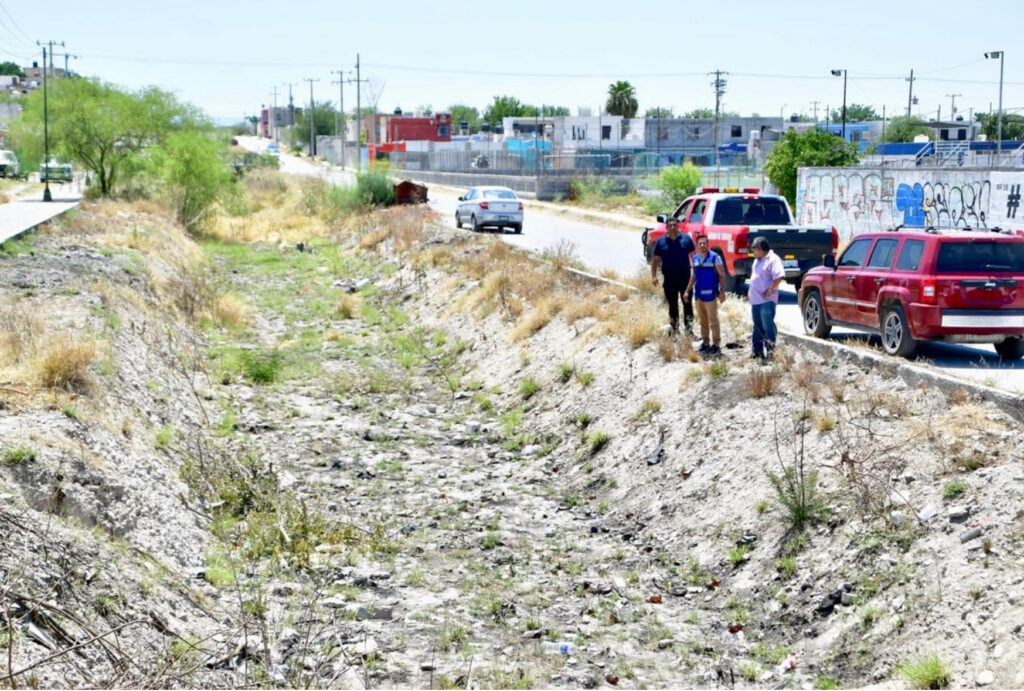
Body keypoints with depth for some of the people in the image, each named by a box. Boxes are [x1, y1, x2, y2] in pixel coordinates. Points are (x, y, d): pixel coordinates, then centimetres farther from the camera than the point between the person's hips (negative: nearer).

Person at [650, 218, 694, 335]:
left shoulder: (686, 239, 4)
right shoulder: (661, 241, 6)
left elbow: (693, 255, 7)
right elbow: (655, 259, 7)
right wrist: (654, 275, -3)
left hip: (685, 276, -1)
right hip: (669, 278, 1)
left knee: (687, 302, 0)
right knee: (672, 304, 8)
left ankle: (689, 329, 5)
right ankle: (675, 330, 16)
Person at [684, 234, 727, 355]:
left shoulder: (715, 257, -8)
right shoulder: (695, 258, 10)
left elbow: (722, 275, -7)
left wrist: (722, 291, -15)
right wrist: (687, 291, 16)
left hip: (710, 295, -6)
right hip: (698, 294, 6)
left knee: (713, 321, -3)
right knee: (702, 321, 12)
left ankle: (716, 345, 1)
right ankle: (705, 343, 21)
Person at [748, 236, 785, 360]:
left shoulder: (772, 259, -12)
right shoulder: (757, 260, 19)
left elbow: (779, 276, -23)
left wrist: (770, 290, -20)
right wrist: (750, 292, 20)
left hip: (766, 300, -9)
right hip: (755, 299, 10)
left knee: (768, 326, -11)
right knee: (758, 326, 15)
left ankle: (770, 350, -9)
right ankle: (757, 350, 22)